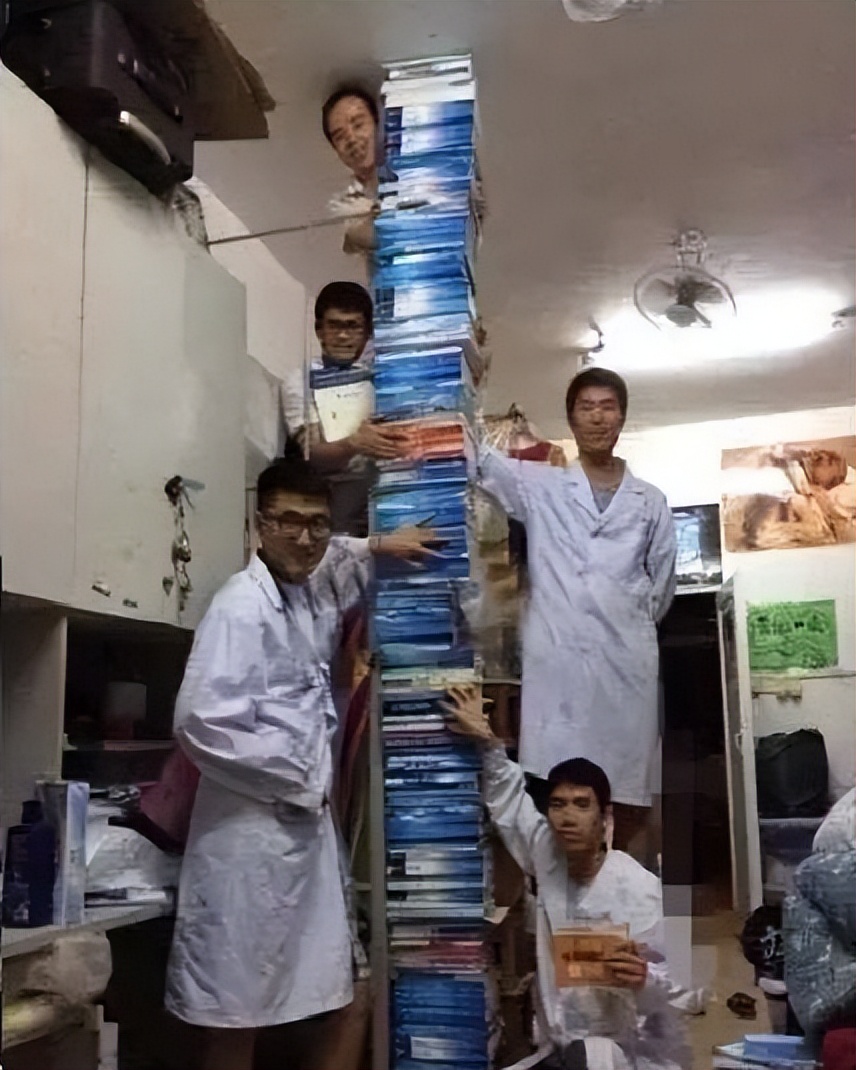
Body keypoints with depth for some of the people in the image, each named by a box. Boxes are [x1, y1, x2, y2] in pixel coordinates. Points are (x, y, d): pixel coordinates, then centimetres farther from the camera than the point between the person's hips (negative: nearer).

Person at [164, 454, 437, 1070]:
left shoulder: (313, 592, 10)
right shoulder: (242, 607, -15)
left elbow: (338, 561, 35)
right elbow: (201, 723, -24)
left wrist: (380, 546, 15)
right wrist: (296, 781, -14)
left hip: (307, 825, 9)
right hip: (252, 831, -8)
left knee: (337, 1001, 14)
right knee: (238, 1019, 2)